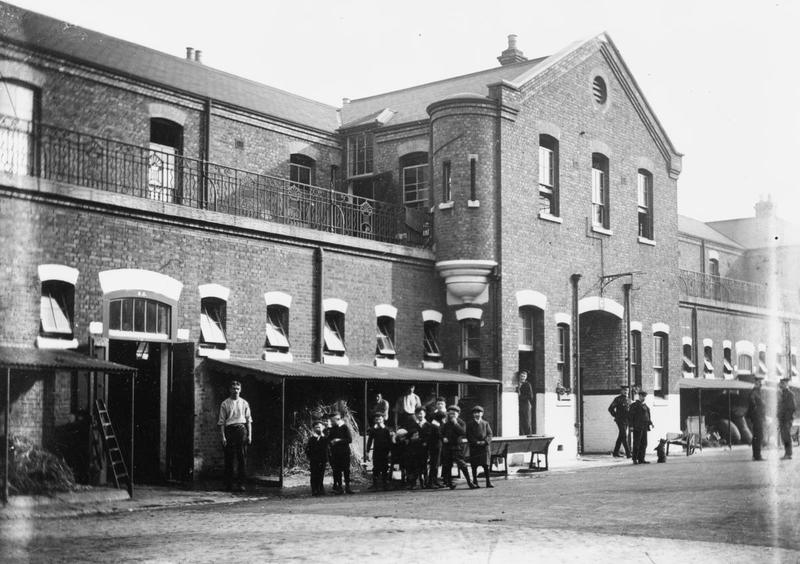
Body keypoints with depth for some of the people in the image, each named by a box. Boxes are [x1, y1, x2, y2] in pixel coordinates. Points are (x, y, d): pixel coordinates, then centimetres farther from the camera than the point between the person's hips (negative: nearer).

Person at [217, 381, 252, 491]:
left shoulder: (244, 403, 11)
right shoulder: (225, 404, 6)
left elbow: (249, 420, 12)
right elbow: (221, 421, 3)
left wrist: (249, 435, 4)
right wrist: (223, 436, -5)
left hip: (241, 429, 1)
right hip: (229, 430, -1)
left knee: (242, 458, -3)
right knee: (229, 458, 1)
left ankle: (241, 484, 0)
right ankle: (228, 485, 9)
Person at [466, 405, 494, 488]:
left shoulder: (486, 423, 12)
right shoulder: (470, 424, 7)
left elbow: (489, 434, 6)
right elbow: (469, 436, 0)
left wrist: (485, 441, -11)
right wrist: (476, 442, -12)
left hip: (485, 447, 1)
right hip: (474, 448, -1)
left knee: (486, 464, -5)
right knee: (474, 465, -1)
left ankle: (488, 482, -2)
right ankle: (475, 482, 6)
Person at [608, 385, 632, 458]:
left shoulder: (628, 400, 13)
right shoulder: (618, 399, -7)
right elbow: (610, 409, -7)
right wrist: (616, 416, -6)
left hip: (626, 421, 7)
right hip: (620, 421, -7)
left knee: (621, 437, 12)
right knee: (624, 437, -11)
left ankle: (615, 453, 20)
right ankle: (628, 453, -14)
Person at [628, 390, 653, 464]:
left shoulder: (645, 405, 18)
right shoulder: (634, 405, -5)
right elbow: (630, 416, -9)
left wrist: (650, 423, 10)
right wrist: (631, 425, -15)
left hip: (644, 428, 7)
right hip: (637, 428, -7)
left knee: (644, 444, 7)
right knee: (636, 444, -4)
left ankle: (641, 459, 11)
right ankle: (635, 459, 1)